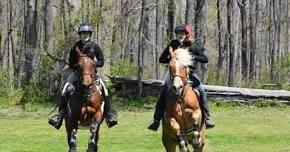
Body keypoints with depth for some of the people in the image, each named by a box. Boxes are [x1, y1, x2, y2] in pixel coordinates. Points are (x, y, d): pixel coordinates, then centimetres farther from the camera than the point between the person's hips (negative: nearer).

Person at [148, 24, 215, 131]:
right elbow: (161, 59, 5)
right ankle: (156, 120, -12)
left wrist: (194, 57, -21)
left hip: (189, 74, -1)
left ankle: (207, 117, -10)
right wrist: (172, 58, -13)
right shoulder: (173, 44, 5)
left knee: (201, 91, -20)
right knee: (163, 93, -17)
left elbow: (205, 59, -6)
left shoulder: (193, 47, 1)